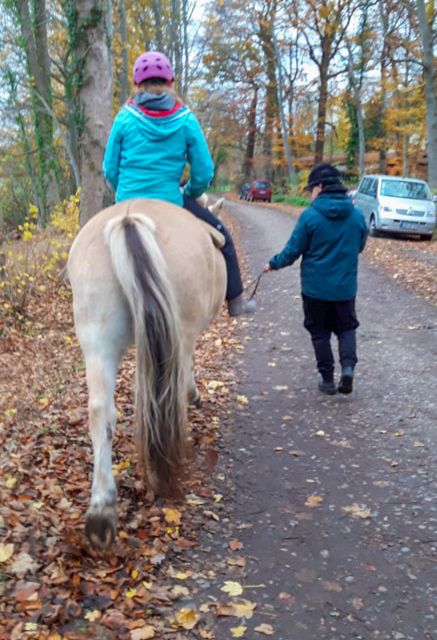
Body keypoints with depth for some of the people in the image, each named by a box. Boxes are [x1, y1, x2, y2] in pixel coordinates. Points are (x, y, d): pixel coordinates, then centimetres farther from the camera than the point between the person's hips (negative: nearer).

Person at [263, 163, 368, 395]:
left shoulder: (310, 216, -15)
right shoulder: (357, 216, -4)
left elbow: (293, 250, -11)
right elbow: (359, 247, 10)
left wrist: (273, 264, 7)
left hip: (315, 288, -2)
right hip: (345, 287, 3)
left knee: (320, 332, 12)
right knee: (346, 328, 18)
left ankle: (328, 379, 16)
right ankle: (348, 365, -5)